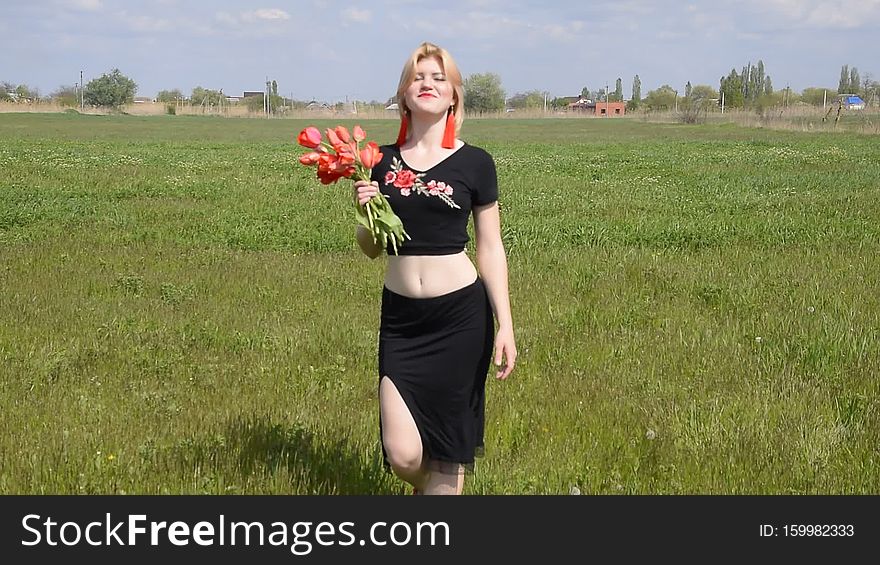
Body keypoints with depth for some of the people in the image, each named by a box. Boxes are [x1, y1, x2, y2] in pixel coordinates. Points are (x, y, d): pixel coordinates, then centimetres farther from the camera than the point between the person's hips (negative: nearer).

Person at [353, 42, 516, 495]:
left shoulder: (474, 163, -1)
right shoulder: (382, 161, 6)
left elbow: (490, 249, 2)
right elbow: (371, 248, 12)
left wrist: (505, 325, -5)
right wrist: (365, 210, -9)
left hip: (460, 315, -2)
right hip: (400, 317, 2)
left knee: (446, 445, 4)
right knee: (403, 454, -3)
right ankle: (429, 487, 32)